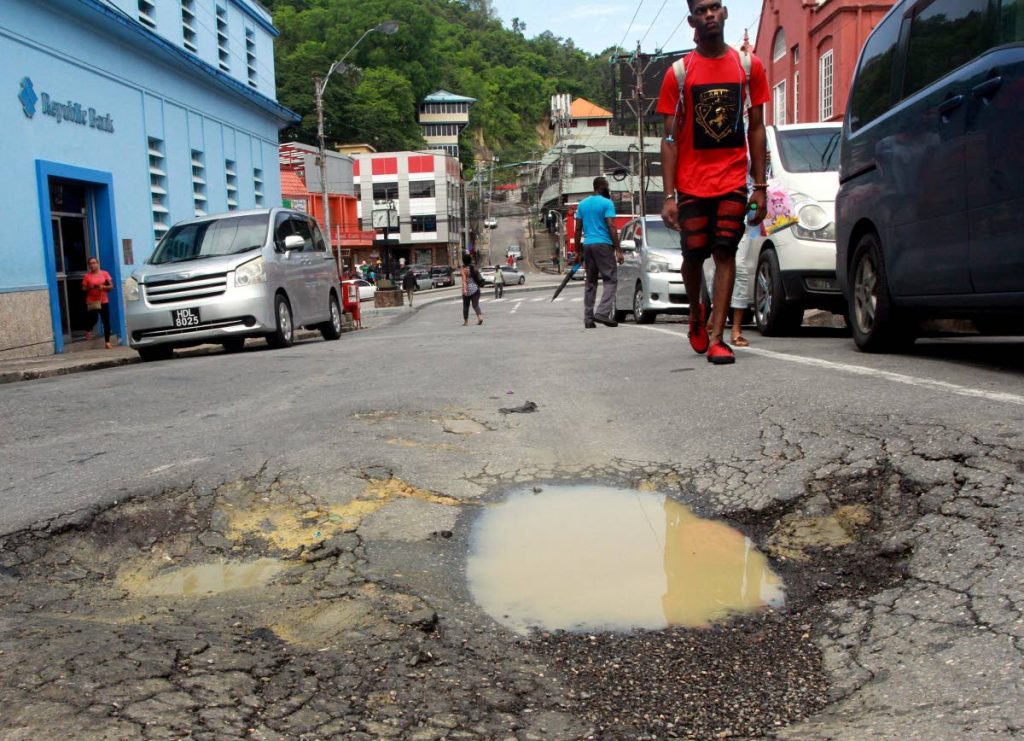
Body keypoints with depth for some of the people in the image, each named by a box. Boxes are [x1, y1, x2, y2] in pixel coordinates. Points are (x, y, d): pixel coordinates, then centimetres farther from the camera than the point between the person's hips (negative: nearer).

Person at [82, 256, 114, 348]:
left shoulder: (105, 273, 3)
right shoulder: (87, 276, 2)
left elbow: (111, 286, 4)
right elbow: (83, 289, 5)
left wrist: (104, 287, -14)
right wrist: (89, 287, -14)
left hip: (103, 301, 1)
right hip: (92, 302, -1)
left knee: (106, 321, -3)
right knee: (93, 319, -6)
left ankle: (107, 341, 3)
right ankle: (89, 330, 31)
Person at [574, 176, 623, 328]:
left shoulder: (582, 204, 14)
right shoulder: (607, 203, -5)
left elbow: (578, 229, 13)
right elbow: (612, 228, -12)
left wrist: (578, 251, 17)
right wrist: (618, 250, -12)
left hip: (587, 246, 6)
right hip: (603, 245, -6)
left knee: (590, 282, 10)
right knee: (610, 279, -4)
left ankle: (588, 319, 6)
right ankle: (602, 313, -19)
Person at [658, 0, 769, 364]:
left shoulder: (749, 66, 6)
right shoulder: (678, 73, 1)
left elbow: (756, 129, 9)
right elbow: (670, 139, -1)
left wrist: (760, 186, 3)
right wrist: (669, 196, -8)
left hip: (733, 180, 0)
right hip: (691, 183, 0)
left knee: (725, 252, -8)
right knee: (693, 255, 5)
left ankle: (716, 338, -7)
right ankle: (697, 313, 34)